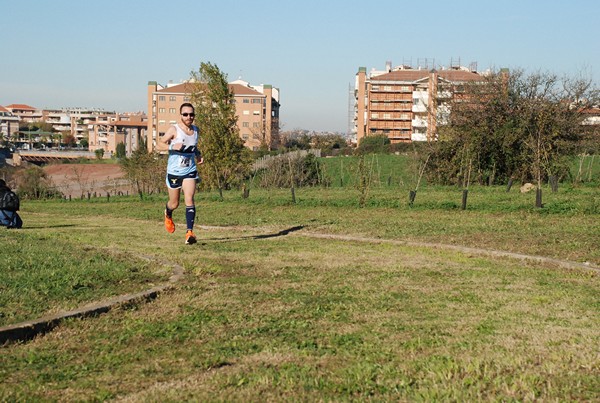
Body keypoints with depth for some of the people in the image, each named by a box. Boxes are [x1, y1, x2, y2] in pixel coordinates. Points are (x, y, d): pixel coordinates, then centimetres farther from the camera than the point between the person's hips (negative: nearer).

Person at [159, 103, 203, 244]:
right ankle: (168, 214, 48)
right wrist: (173, 147, -24)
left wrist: (198, 155, 5)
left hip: (190, 170, 3)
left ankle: (190, 232, -20)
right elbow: (161, 143, -6)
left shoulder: (195, 130, 6)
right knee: (174, 203, 11)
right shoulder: (174, 129, -9)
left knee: (189, 199, -16)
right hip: (174, 171, -2)